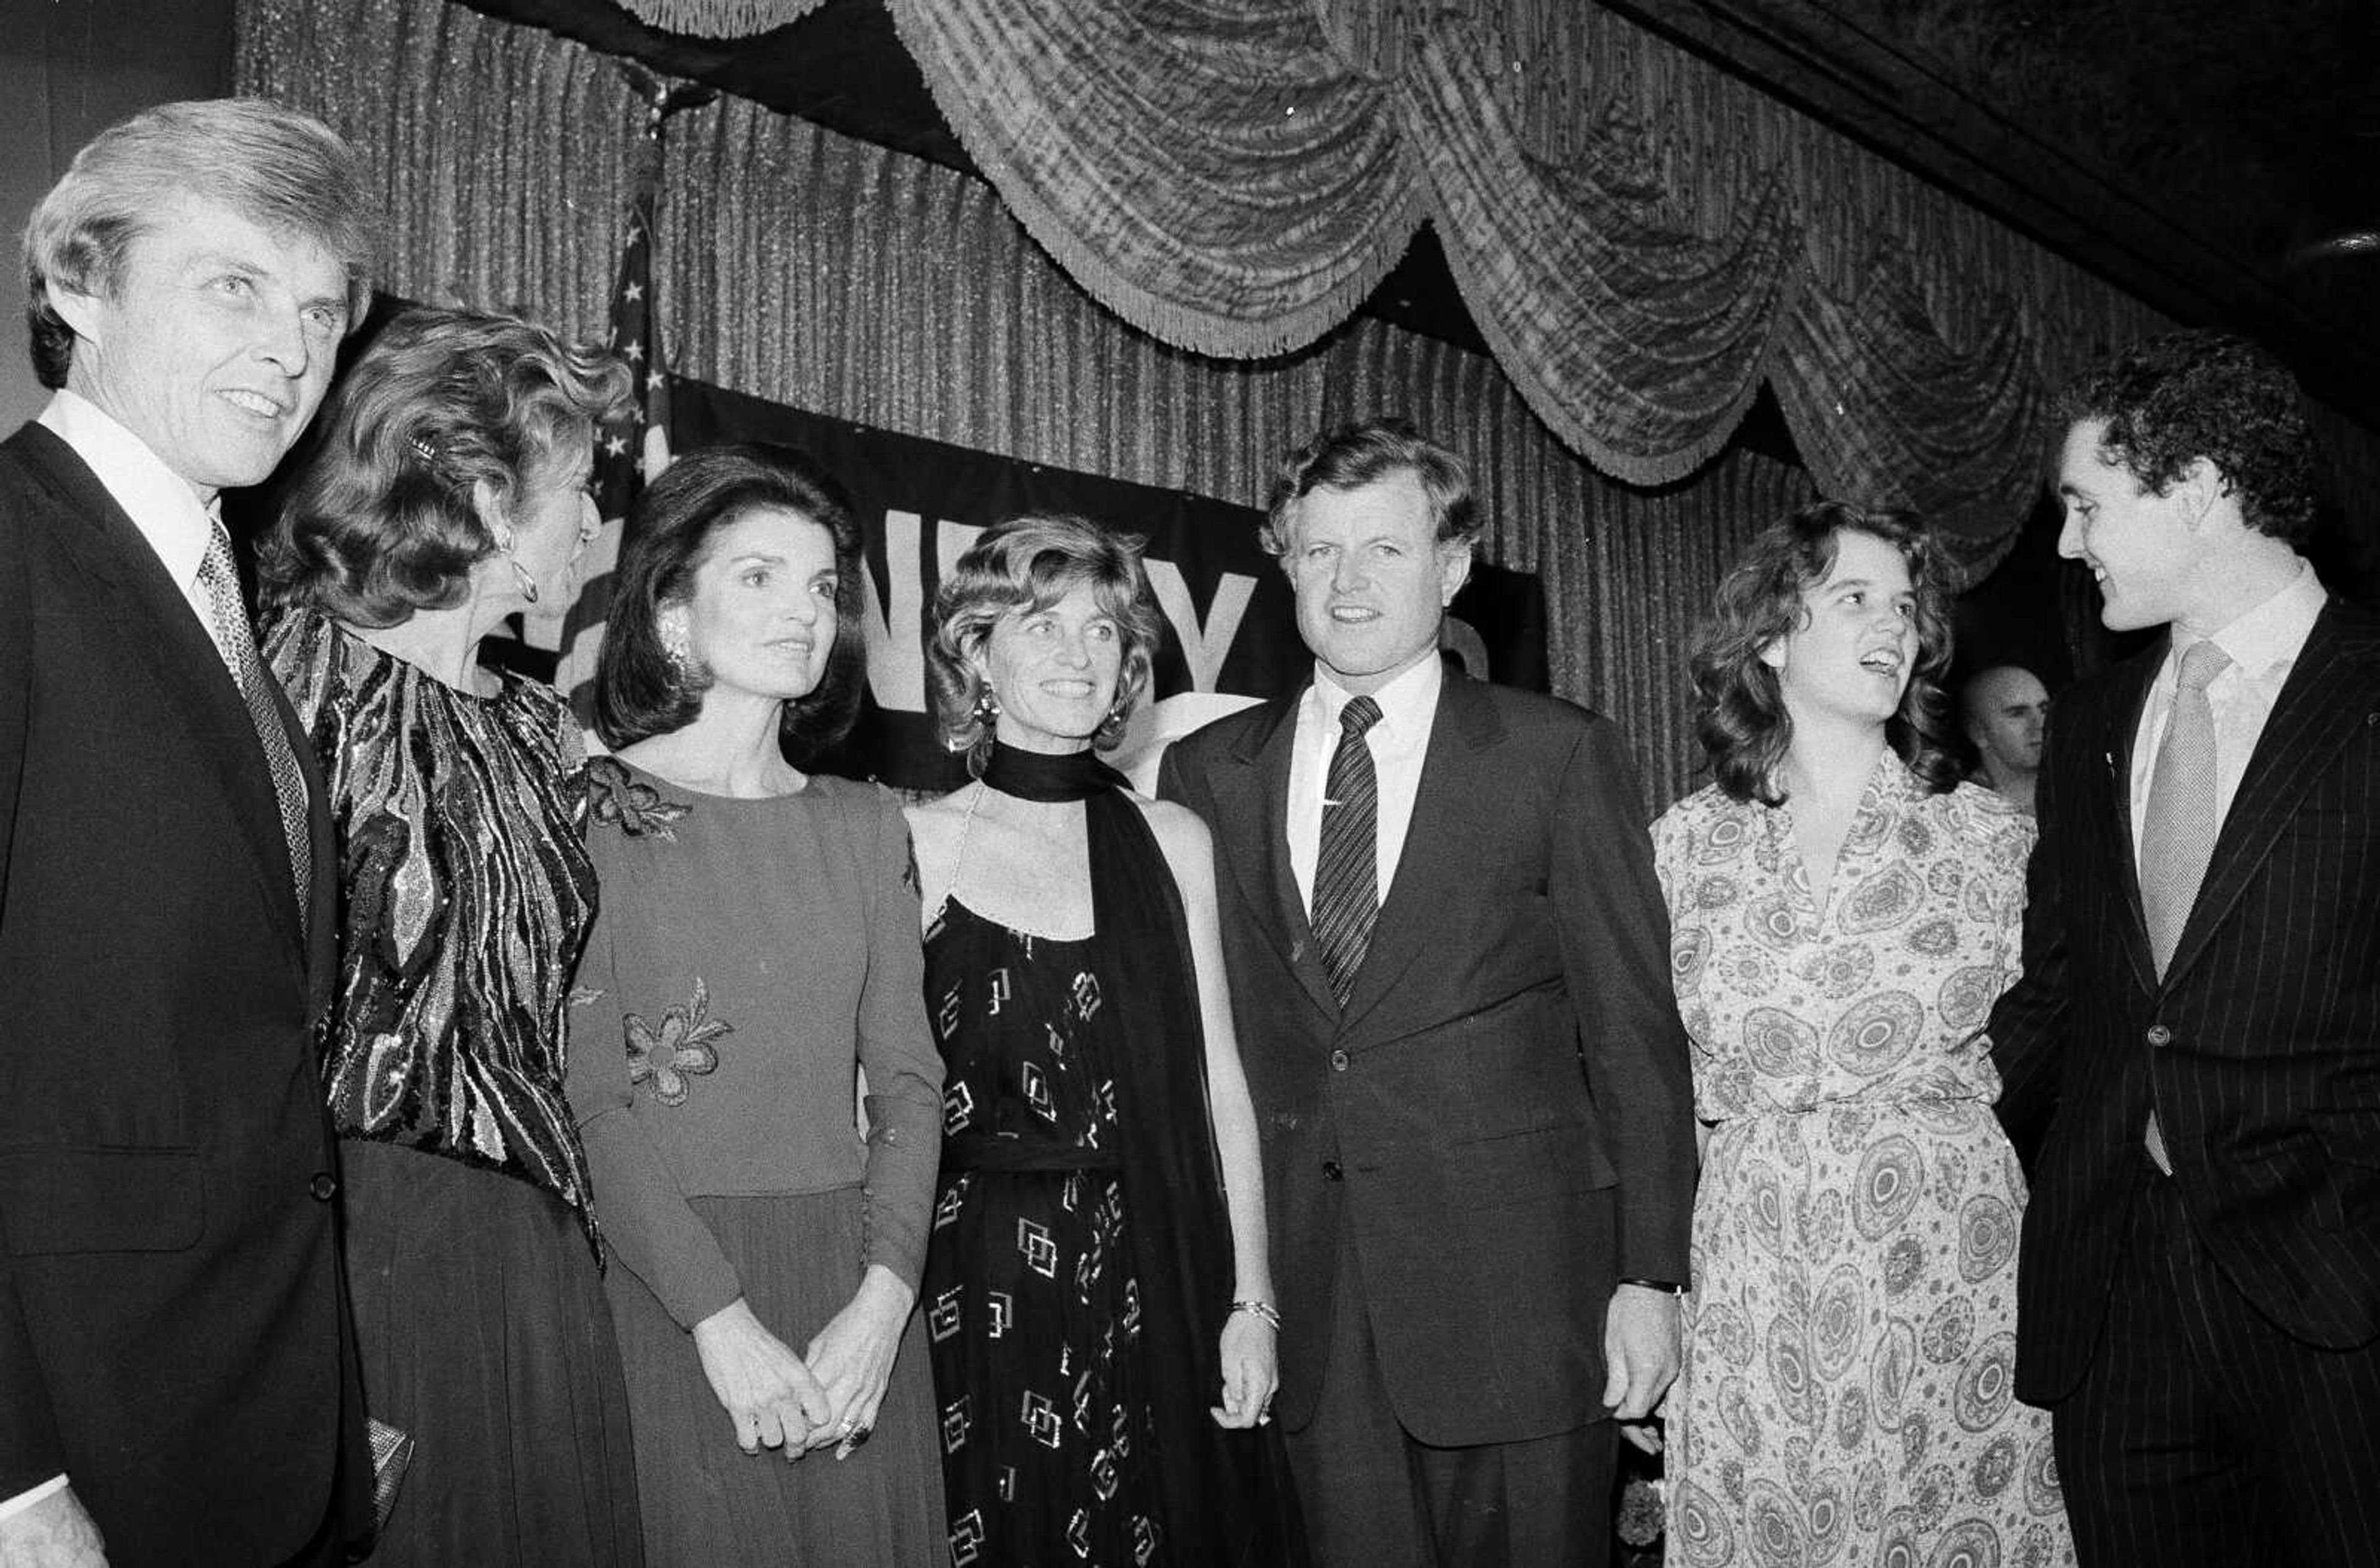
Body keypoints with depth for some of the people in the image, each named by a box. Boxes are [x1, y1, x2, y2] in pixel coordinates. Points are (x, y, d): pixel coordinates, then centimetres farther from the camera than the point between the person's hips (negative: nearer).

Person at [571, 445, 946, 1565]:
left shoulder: (865, 824, 10)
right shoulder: (595, 810, -4)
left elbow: (905, 1077, 5)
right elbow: (592, 1096, -10)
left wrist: (883, 1299, -9)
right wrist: (723, 1323, -16)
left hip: (857, 1301, 4)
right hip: (665, 1288, -4)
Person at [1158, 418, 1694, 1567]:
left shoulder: (1560, 756, -1)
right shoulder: (1207, 772, 7)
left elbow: (1633, 1029, -1)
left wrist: (1649, 1275, -4)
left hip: (1513, 1289, -2)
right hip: (1305, 1298, 2)